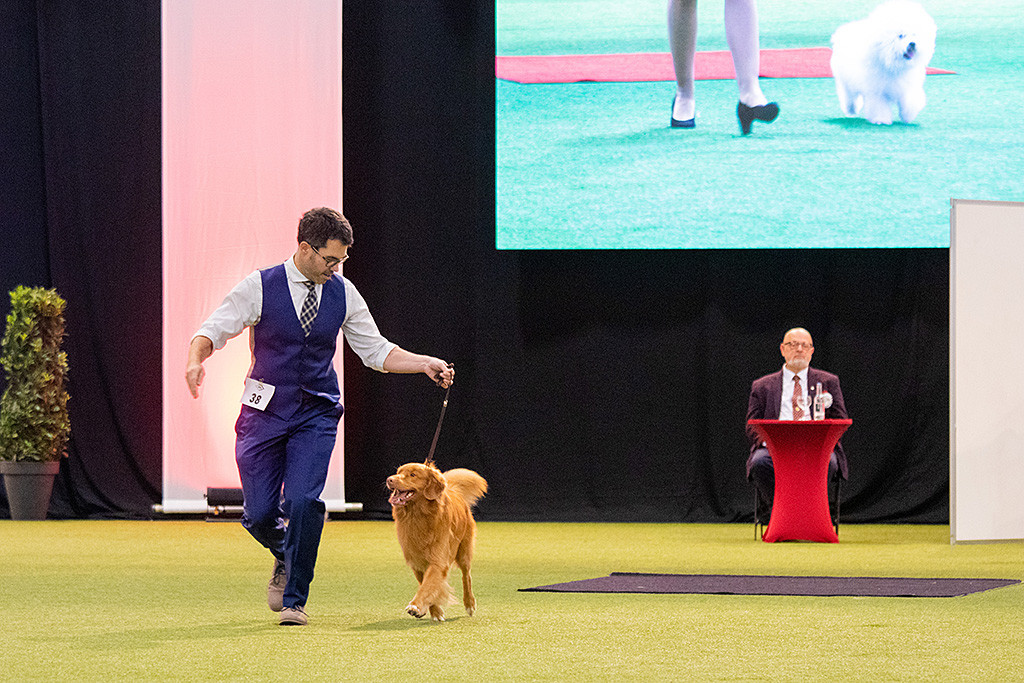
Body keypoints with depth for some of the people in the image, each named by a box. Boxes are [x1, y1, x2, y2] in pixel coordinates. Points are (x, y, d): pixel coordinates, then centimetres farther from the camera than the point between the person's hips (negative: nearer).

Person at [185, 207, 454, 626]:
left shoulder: (343, 294, 1)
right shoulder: (260, 287, -8)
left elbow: (376, 351, 8)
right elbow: (213, 330, -8)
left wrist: (425, 364, -6)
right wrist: (195, 359, -30)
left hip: (317, 414, 1)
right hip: (265, 413, -1)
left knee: (303, 500, -18)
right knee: (258, 514, -4)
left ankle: (294, 599, -3)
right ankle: (286, 559, 33)